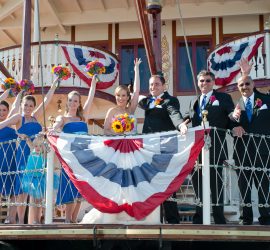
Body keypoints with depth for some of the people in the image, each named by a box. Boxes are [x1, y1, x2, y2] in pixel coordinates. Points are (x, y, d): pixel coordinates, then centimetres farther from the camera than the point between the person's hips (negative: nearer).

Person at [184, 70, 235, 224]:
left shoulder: (223, 98, 6)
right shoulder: (194, 102, 22)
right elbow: (189, 118, 14)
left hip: (215, 147, -5)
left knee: (216, 182, 0)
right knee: (198, 182, 9)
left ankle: (219, 219, 8)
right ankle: (199, 217, 19)